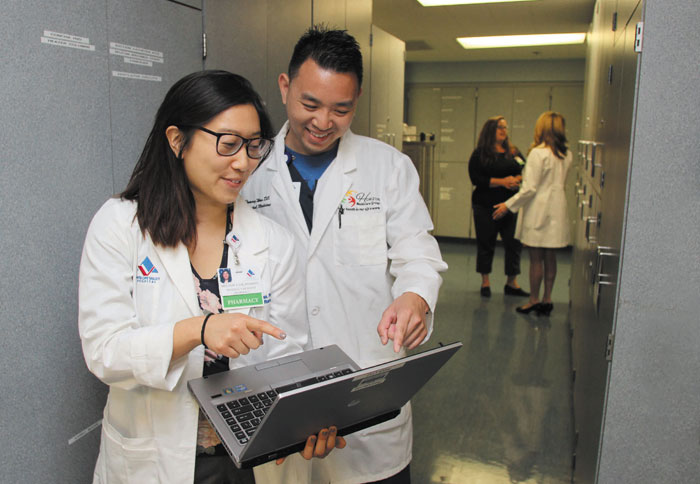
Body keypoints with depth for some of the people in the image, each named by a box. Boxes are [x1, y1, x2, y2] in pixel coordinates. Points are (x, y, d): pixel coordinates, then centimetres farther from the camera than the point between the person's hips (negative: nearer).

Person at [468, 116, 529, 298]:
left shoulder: (514, 152, 14)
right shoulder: (480, 154, 0)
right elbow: (476, 179, -10)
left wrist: (518, 179, -10)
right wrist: (501, 182, -16)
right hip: (486, 206, -3)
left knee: (514, 243, 2)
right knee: (486, 243, 5)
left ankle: (512, 283, 14)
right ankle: (485, 282, 19)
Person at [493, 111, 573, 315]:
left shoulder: (538, 153, -15)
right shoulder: (566, 155, 5)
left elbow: (530, 188, -17)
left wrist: (508, 205, -9)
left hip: (538, 210, -6)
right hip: (557, 210, 6)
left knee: (536, 258, 3)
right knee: (550, 258, 12)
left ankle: (534, 300, 12)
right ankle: (547, 298, 20)